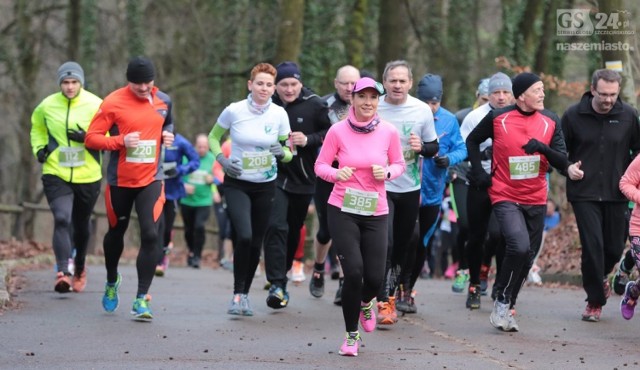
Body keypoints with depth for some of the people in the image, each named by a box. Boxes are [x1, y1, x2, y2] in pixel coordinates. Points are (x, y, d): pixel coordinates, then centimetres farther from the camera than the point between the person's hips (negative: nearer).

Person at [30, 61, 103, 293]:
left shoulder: (96, 105, -5)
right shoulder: (47, 106, -1)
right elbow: (37, 128, 20)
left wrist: (88, 138, -20)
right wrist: (39, 148, 3)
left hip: (87, 177, 1)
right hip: (56, 175, -1)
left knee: (81, 224, 17)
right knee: (62, 220, -21)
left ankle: (79, 269, 41)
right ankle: (63, 272, -27)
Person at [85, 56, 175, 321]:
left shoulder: (163, 101, 3)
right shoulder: (113, 103, -10)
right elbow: (91, 138, -10)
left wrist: (168, 135, 1)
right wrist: (121, 141, -24)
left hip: (151, 179, 1)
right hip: (120, 181, -1)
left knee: (150, 234, -15)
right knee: (116, 232, 17)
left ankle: (142, 299, -10)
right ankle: (112, 281, 46)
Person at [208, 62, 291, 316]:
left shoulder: (279, 114, -3)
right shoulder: (234, 111, -9)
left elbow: (287, 153, 7)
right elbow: (213, 137, 7)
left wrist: (282, 153, -16)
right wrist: (221, 159, -10)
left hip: (266, 185, 3)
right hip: (237, 184, -3)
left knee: (256, 243, 7)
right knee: (244, 236, -21)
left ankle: (245, 294, 24)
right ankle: (238, 293, -6)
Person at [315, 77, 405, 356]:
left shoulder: (389, 132, -3)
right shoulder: (338, 131, -7)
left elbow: (399, 165, 10)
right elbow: (320, 166, 1)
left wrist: (387, 172, -12)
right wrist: (336, 173, -20)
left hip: (375, 212, 2)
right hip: (342, 210, -2)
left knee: (374, 277, -1)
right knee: (353, 272, -12)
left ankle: (365, 303, 40)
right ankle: (351, 335, 10)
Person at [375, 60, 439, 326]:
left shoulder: (422, 110, -2)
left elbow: (433, 148, 6)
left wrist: (421, 147, -15)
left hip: (410, 187, 3)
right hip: (380, 186, -3)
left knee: (402, 245, 13)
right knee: (385, 243, -16)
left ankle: (390, 293, 33)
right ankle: (384, 304, -15)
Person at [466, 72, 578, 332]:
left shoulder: (550, 121, 2)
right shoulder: (497, 118, -6)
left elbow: (561, 161, -2)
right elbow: (472, 141, 10)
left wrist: (543, 147, -20)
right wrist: (479, 172, 1)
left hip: (536, 200, 4)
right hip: (505, 197, -4)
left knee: (527, 257, 9)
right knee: (519, 246, -24)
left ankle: (507, 308, 24)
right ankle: (502, 302, -7)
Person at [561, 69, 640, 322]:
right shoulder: (573, 115, -5)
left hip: (615, 194, 2)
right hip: (584, 194, -2)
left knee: (614, 248, 7)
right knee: (593, 245, -10)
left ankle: (599, 278, 41)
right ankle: (595, 301, 4)